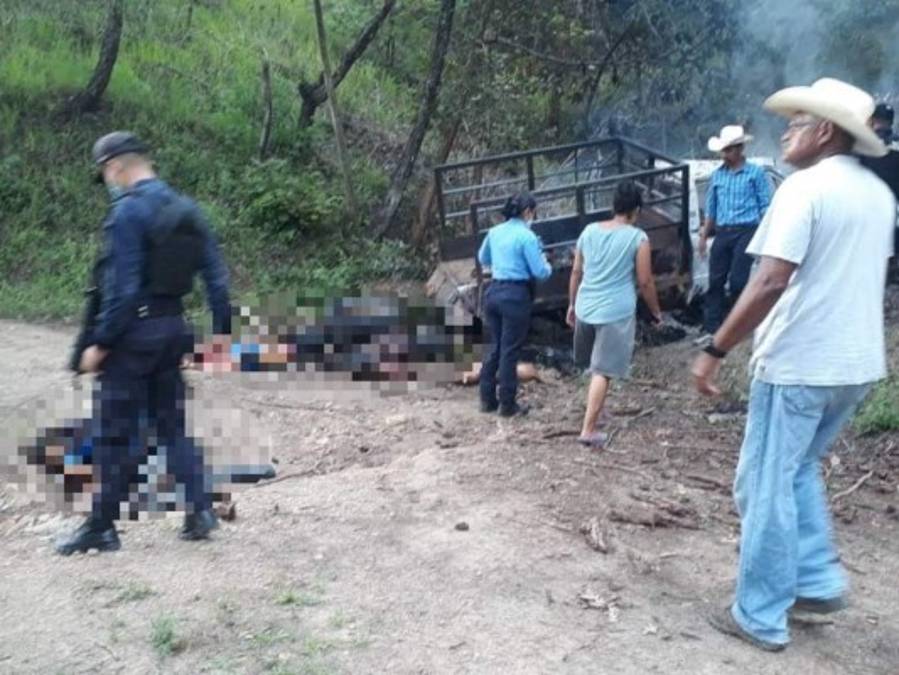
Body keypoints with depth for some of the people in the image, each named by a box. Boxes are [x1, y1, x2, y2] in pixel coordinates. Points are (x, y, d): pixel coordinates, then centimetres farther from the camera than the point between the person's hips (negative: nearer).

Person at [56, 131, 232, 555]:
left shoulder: (128, 210, -14)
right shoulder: (186, 209, 10)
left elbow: (121, 286, -19)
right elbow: (216, 277, 9)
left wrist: (99, 343, -13)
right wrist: (223, 333, 13)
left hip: (134, 329, -7)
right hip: (173, 326, 8)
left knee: (113, 434, 3)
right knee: (171, 425, 15)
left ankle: (101, 527, 13)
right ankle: (198, 511, 13)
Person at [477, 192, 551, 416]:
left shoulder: (494, 232, 8)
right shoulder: (526, 236, -12)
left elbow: (483, 259, 24)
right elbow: (540, 272, -10)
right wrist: (547, 266, 11)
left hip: (493, 292, 7)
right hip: (515, 295, -7)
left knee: (495, 347, 17)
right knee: (510, 350, 1)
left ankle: (487, 399, 22)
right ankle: (508, 404, 9)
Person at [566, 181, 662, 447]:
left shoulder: (589, 231, 5)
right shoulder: (638, 238, -8)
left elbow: (576, 272, 10)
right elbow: (645, 282, -6)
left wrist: (572, 305, 21)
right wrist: (656, 311, 8)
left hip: (585, 308, 5)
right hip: (616, 313, -5)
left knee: (593, 366, 24)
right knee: (603, 372, -1)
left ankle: (592, 410, 40)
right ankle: (588, 430, -1)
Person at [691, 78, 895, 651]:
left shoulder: (805, 187, -15)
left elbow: (771, 283, -23)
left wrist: (715, 351, -19)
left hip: (798, 364, -8)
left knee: (766, 488, 4)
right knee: (797, 471, 25)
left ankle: (762, 618, 14)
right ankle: (819, 582, 25)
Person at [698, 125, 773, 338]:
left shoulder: (755, 172, -1)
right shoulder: (717, 175, 11)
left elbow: (765, 206, 0)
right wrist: (704, 235, 15)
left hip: (746, 232, -4)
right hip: (722, 232, 4)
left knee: (738, 281, -7)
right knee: (716, 280, 1)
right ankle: (713, 328, 6)